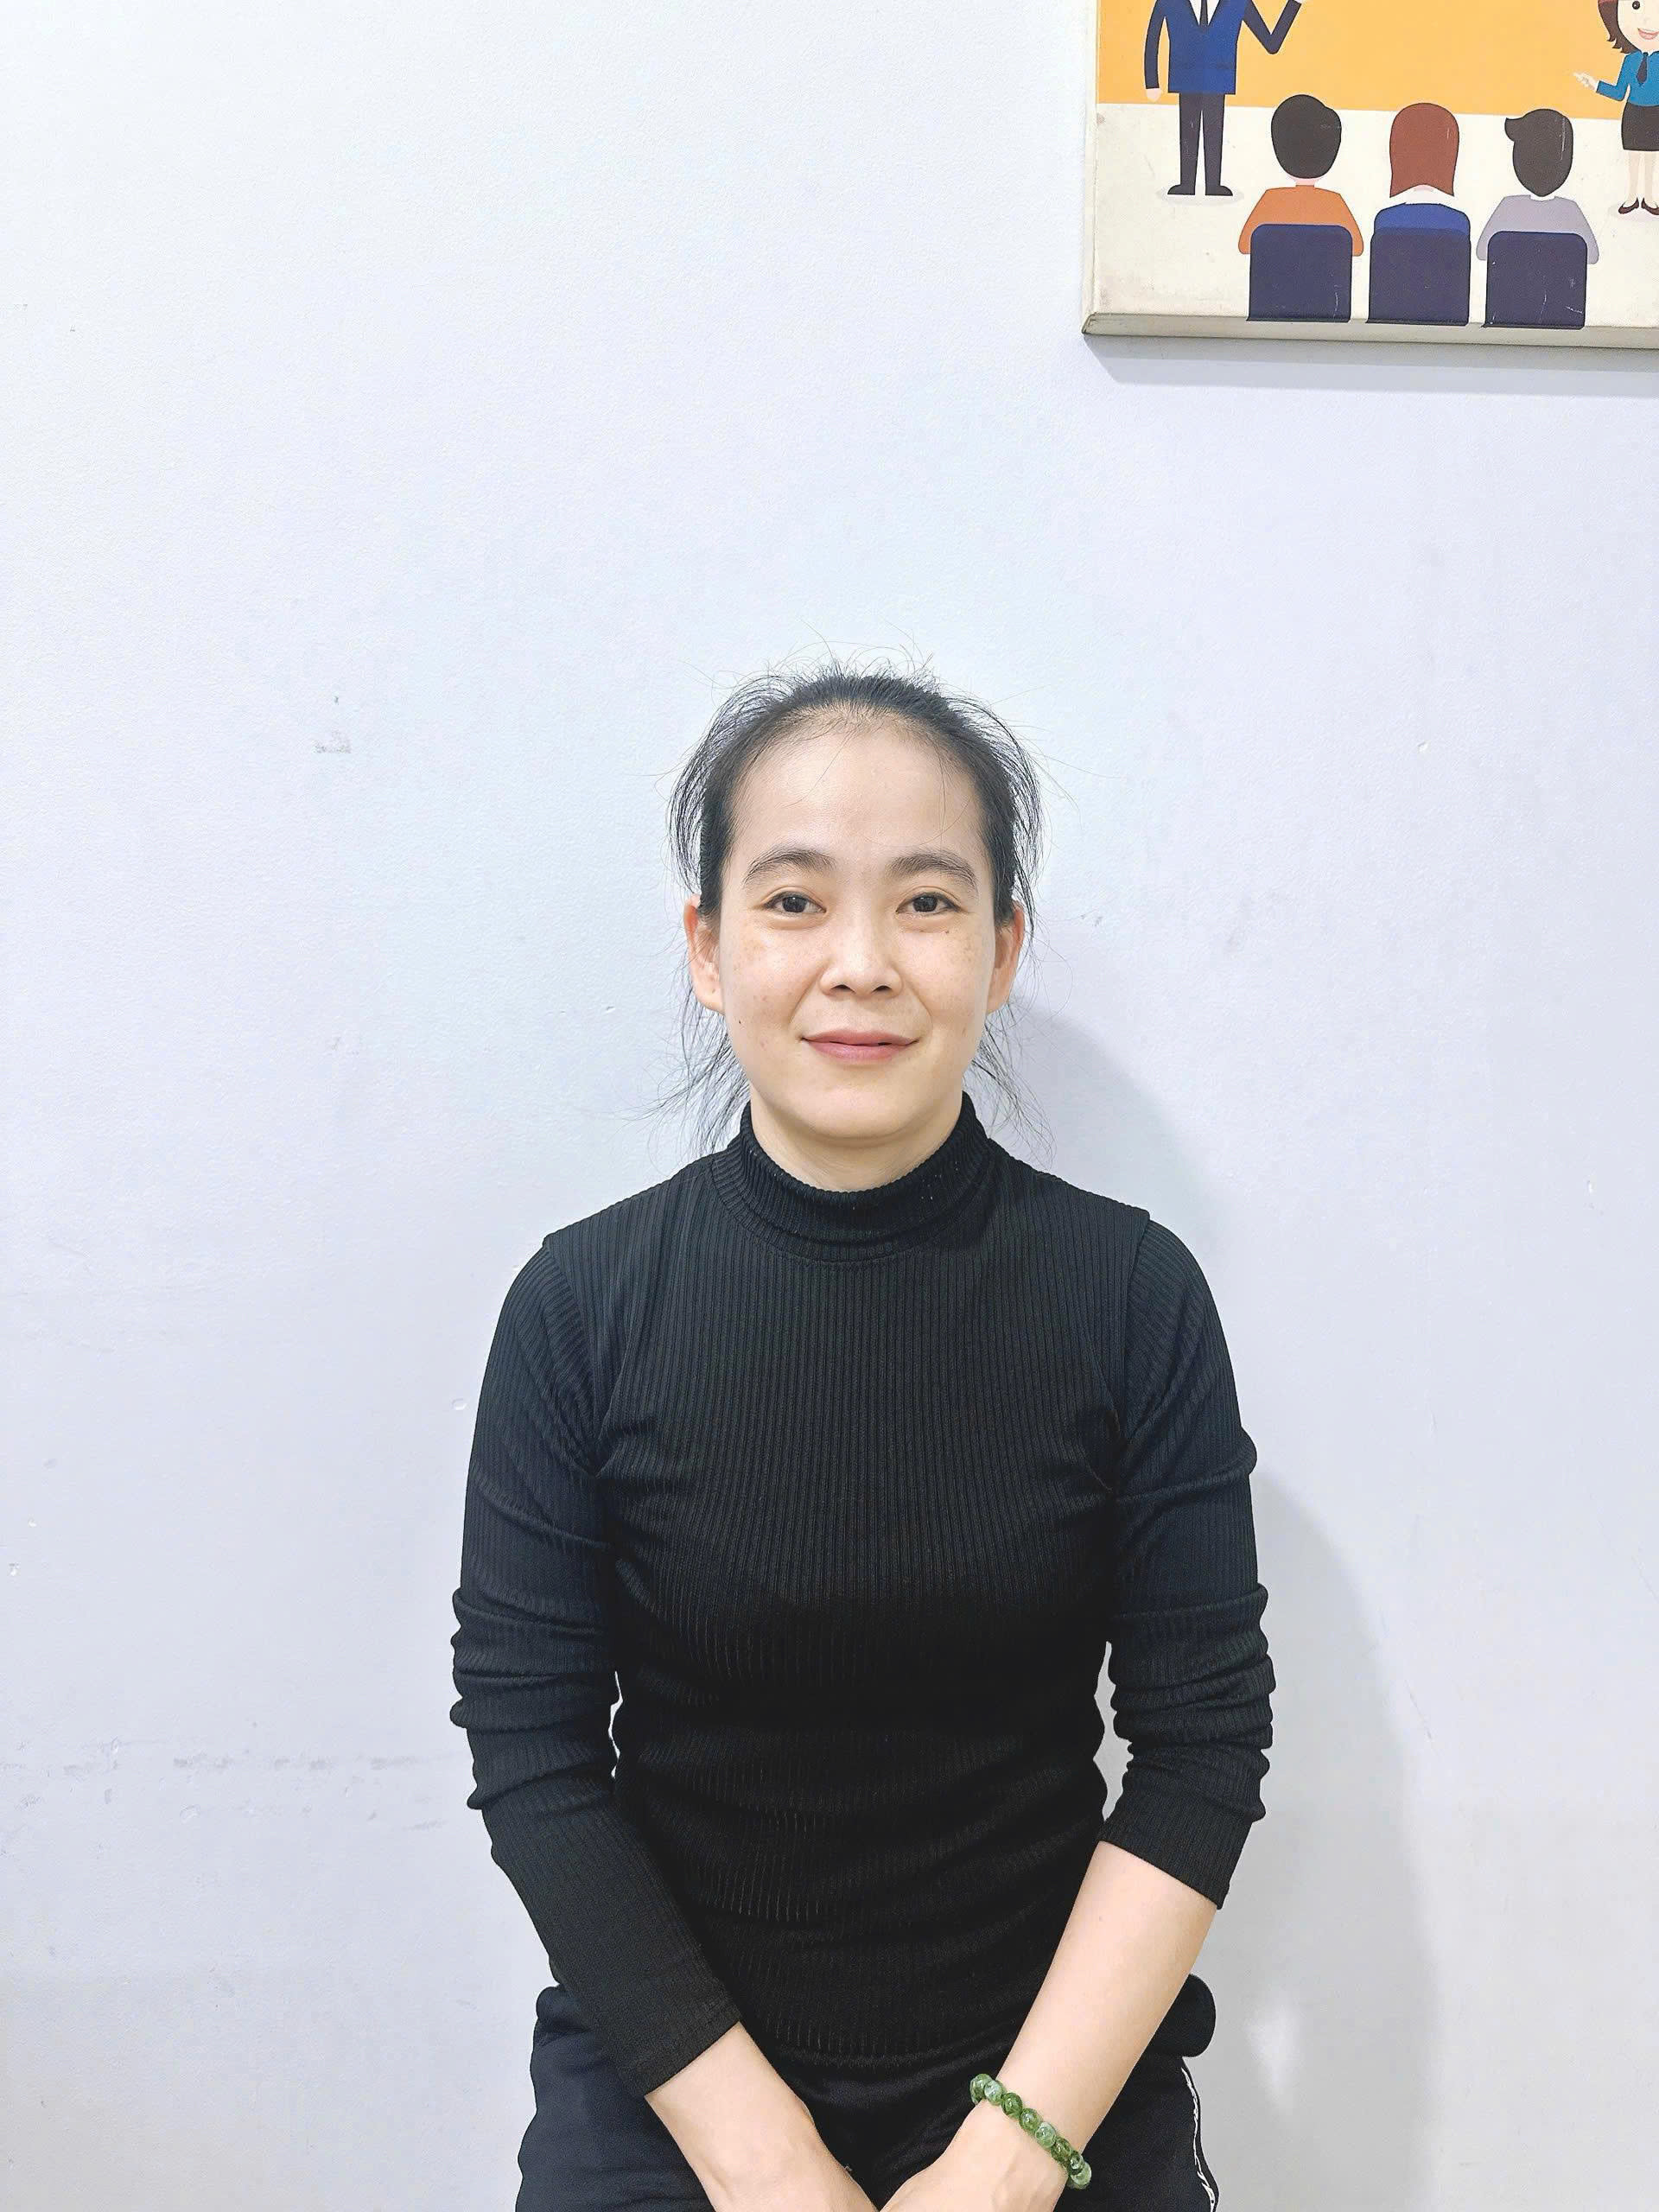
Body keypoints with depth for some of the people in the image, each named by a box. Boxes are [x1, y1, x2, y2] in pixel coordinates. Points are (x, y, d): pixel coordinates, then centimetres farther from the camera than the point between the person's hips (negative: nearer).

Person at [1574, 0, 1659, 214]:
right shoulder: (1630, 60, -8)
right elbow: (1619, 93, 3)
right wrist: (1595, 85, -4)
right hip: (1632, 115, 2)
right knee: (1633, 159, 13)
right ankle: (1633, 197, 27)